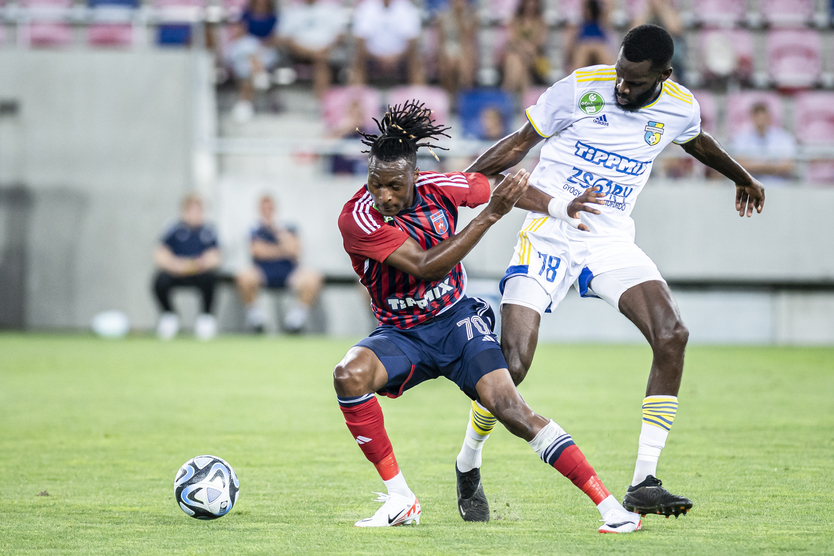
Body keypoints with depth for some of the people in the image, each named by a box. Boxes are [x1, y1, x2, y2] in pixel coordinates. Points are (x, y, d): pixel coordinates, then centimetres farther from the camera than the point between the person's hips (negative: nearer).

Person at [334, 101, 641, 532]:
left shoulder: (438, 188, -11)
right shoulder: (356, 219, -21)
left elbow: (505, 187, 11)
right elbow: (424, 266, -30)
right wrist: (491, 215, -33)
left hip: (457, 320, 1)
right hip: (401, 333, -1)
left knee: (508, 406, -21)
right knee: (350, 374, -32)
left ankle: (609, 506, -22)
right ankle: (399, 500, -20)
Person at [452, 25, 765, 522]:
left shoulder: (680, 108, 0)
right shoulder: (580, 88, -11)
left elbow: (698, 142, 25)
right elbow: (520, 143, 0)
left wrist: (744, 179, 43)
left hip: (612, 242, 3)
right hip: (548, 235, -3)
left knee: (672, 335, -20)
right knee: (512, 361, -15)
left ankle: (644, 483, -17)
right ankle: (468, 466, 13)